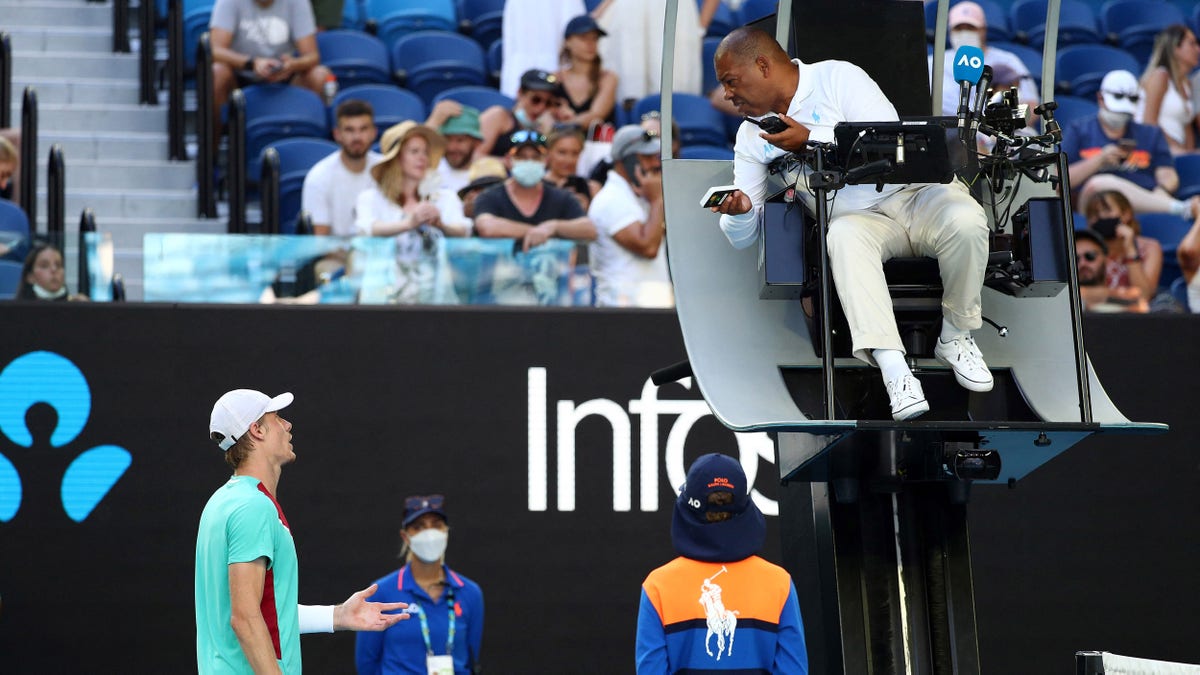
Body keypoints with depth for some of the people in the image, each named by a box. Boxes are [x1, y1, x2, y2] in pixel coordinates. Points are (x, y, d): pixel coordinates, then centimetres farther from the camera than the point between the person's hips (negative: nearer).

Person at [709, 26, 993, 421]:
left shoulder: (837, 78, -4)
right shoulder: (752, 137, 10)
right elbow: (743, 238, 8)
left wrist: (811, 140, -19)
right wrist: (740, 212, -16)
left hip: (914, 192, -2)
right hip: (856, 216, 2)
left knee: (965, 221, -34)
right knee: (844, 235, -35)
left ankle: (956, 337, -10)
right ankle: (892, 366, -45)